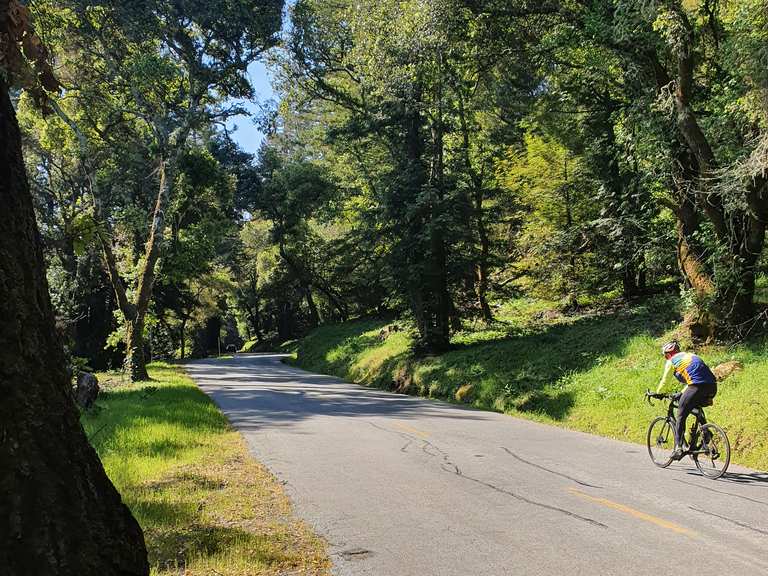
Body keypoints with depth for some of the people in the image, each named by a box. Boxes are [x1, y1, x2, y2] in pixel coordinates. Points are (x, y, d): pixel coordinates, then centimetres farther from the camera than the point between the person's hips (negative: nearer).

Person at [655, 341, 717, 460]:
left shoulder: (671, 361, 11)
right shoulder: (691, 355, 31)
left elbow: (664, 381, 19)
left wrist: (657, 393, 36)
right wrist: (681, 393, 48)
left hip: (697, 387, -7)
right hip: (712, 387, 7)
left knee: (681, 417, 5)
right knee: (698, 411, 32)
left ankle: (679, 447, 1)